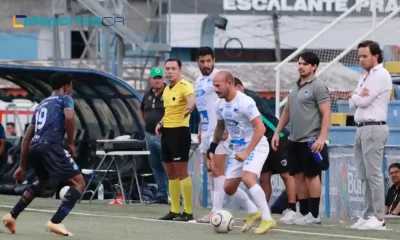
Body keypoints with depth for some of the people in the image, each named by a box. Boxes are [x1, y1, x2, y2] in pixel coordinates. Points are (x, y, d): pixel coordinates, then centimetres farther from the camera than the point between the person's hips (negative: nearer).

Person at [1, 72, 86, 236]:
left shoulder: (42, 104, 31)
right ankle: (55, 222, -18)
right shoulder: (65, 98, 11)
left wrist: (22, 166, 31)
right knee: (79, 183, -4)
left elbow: (27, 137, 29)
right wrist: (71, 143, -2)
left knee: (43, 181, 35)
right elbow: (69, 117, -13)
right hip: (51, 146, -8)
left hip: (34, 148, 8)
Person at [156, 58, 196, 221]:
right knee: (171, 173, 11)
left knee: (181, 171, -9)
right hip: (166, 132, 9)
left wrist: (189, 108, -57)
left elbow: (191, 99, -35)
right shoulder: (166, 89, 15)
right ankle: (174, 210, 17)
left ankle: (188, 212, -7)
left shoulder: (184, 86, -12)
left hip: (180, 131, -9)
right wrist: (161, 123, 12)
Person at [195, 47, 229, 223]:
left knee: (218, 171, -9)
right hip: (206, 131, 9)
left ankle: (217, 211, -11)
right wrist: (200, 130, 20)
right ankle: (216, 209, 11)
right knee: (210, 171, 9)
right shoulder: (199, 81, 16)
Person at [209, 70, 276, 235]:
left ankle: (267, 219, -22)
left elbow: (260, 128, -25)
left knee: (247, 178, -30)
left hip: (256, 147, -8)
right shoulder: (220, 105, 2)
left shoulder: (245, 102, -22)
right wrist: (212, 149, 14)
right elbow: (220, 127, 20)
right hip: (238, 149, 8)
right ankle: (253, 212, 28)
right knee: (229, 187, 7)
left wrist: (247, 152, -26)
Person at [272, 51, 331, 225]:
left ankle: (314, 215, 1)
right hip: (294, 140, 8)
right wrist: (277, 132, 18)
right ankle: (303, 213, 15)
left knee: (312, 176, -3)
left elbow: (326, 114, -14)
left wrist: (322, 138, -22)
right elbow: (287, 111, 22)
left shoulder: (318, 87, -9)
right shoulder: (296, 86, 14)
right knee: (298, 176, 8)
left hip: (310, 141, -8)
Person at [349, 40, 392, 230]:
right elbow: (353, 103, 13)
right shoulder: (365, 78, 21)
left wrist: (356, 96, 5)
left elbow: (364, 101, -15)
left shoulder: (381, 75, -9)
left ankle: (378, 218, -13)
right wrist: (358, 97, -8)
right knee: (365, 176, 9)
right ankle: (368, 215, 12)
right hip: (361, 129, 10)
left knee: (374, 174, -12)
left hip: (374, 128, -10)